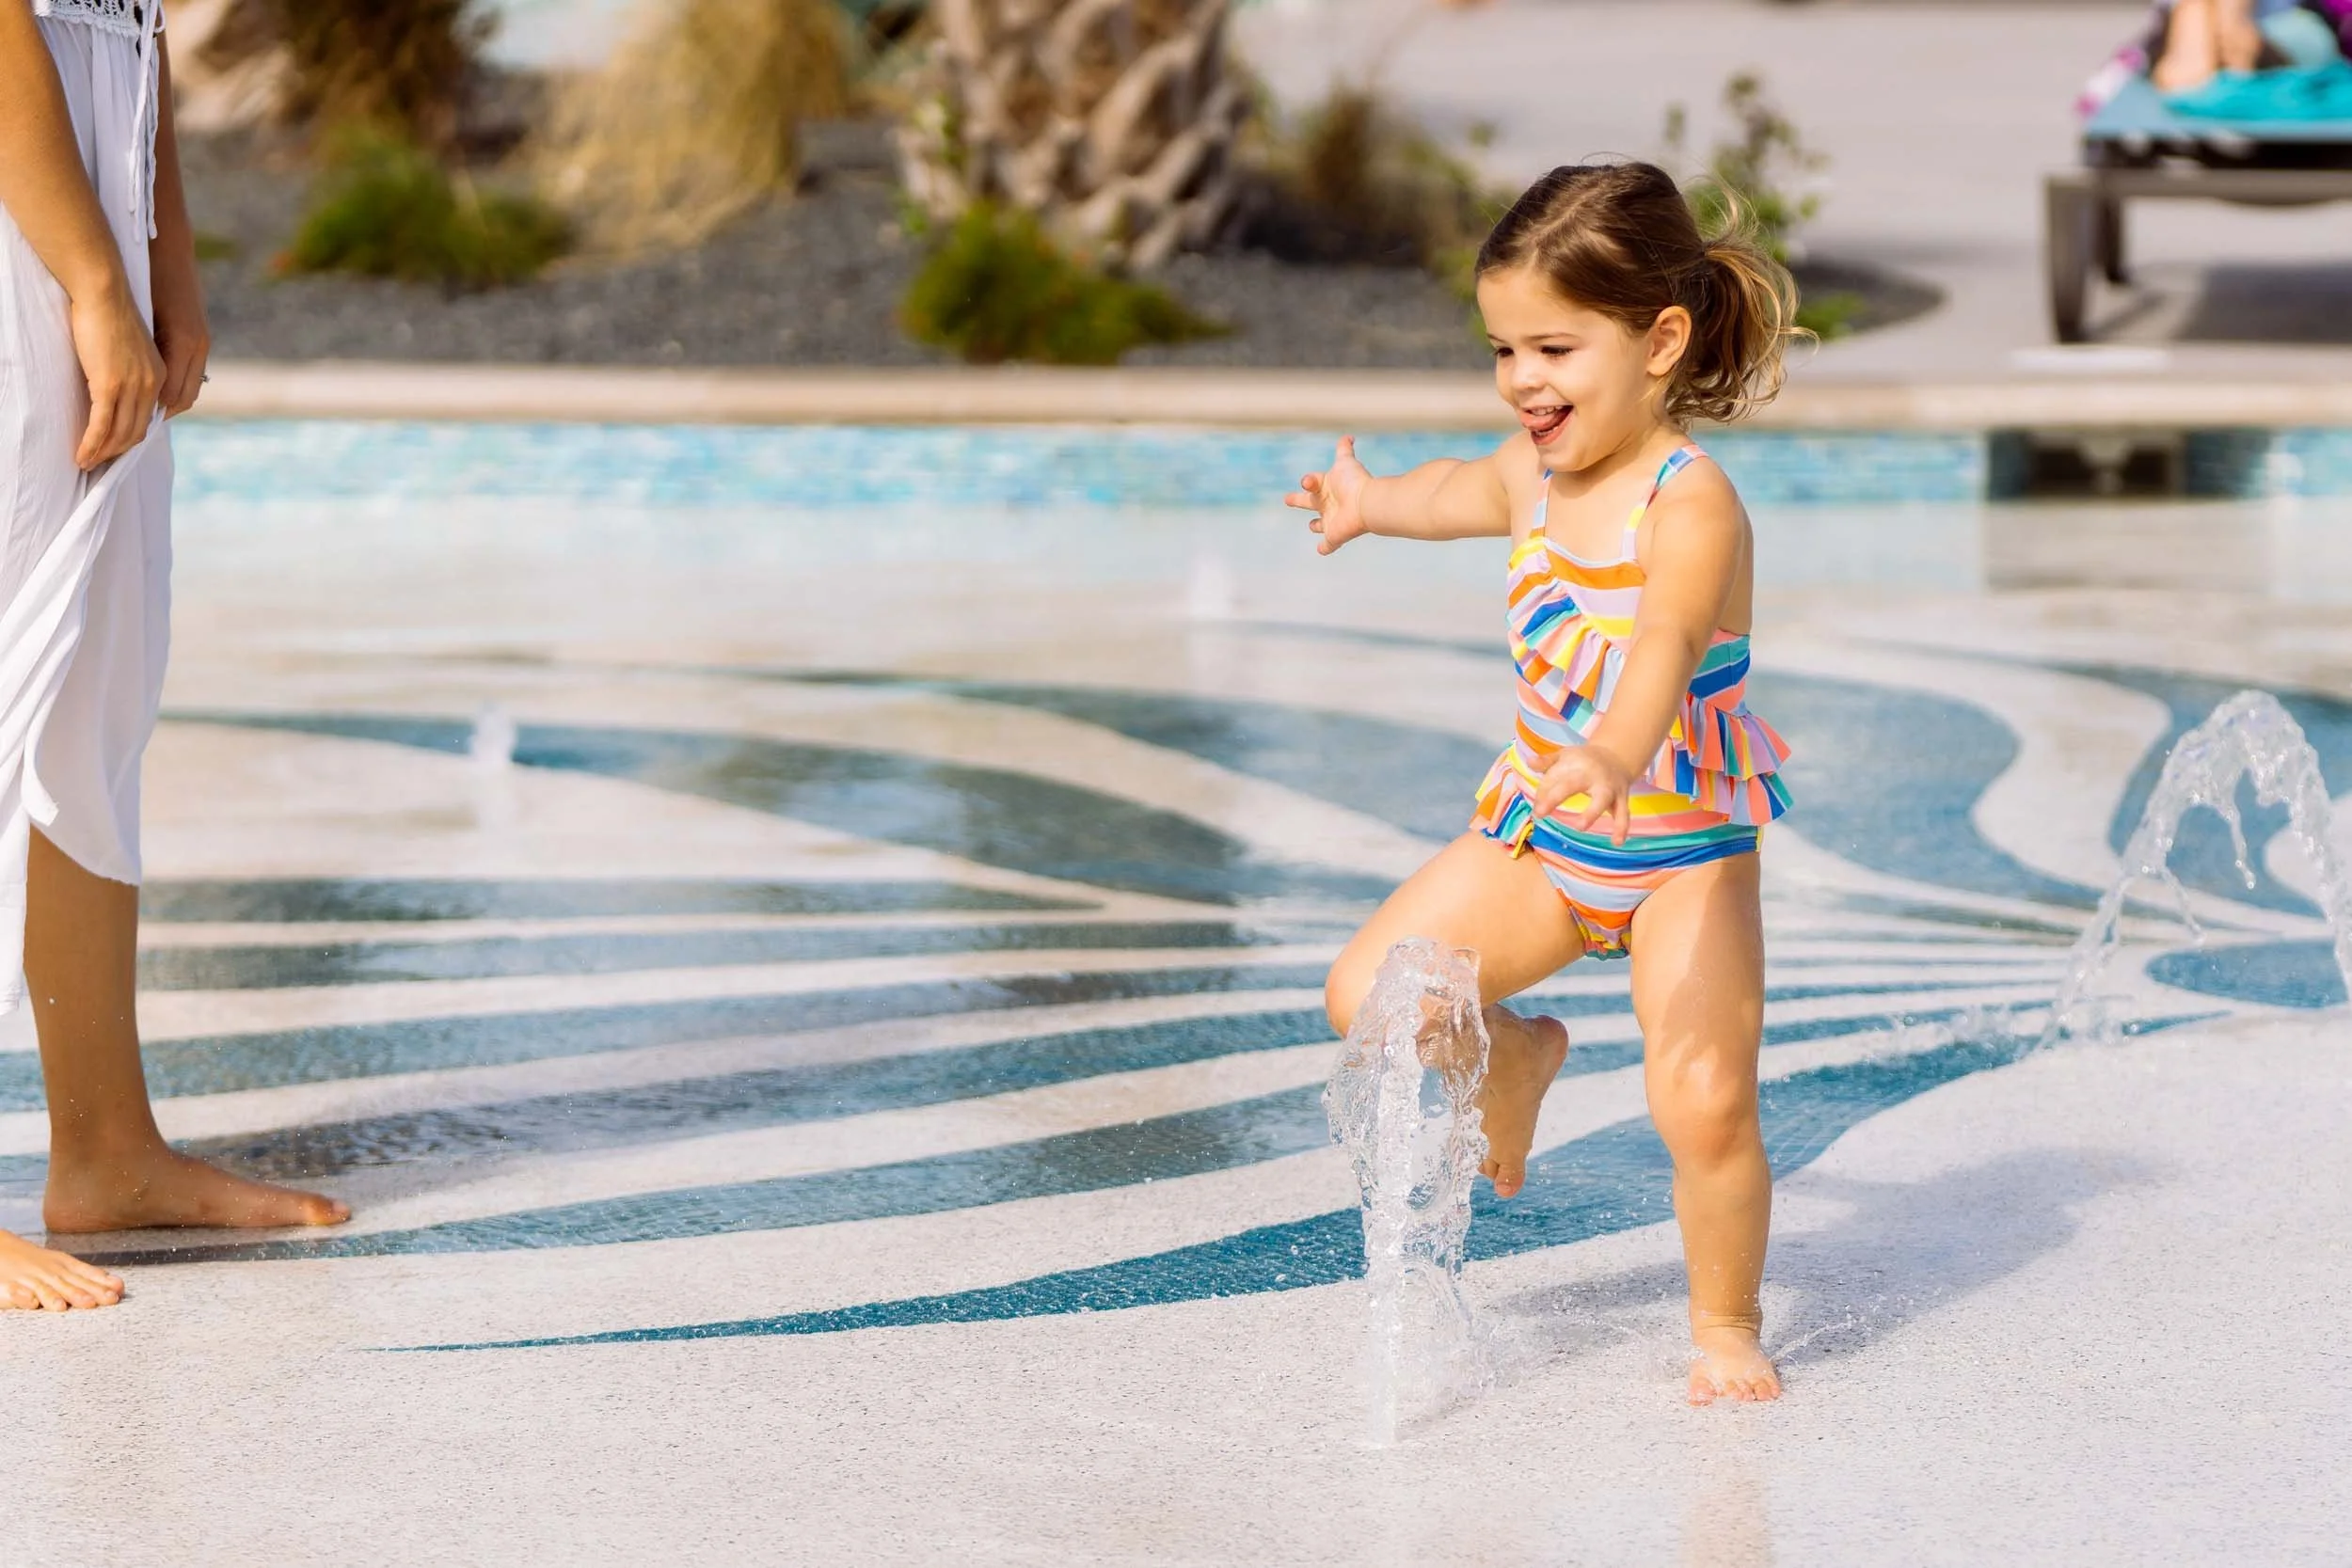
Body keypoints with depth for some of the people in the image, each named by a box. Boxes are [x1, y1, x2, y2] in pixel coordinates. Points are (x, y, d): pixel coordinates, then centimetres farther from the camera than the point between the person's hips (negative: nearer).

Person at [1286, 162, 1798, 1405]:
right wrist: (1371, 504, 40)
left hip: (1684, 845, -6)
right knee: (1370, 994, -6)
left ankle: (1726, 1327, 9)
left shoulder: (1690, 501, -27)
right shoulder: (1534, 472, -3)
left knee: (1704, 1105, -17)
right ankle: (1510, 1059, 26)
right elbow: (1462, 490, 23)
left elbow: (1667, 643, -47)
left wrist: (1617, 754, -64)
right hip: (1541, 830, 6)